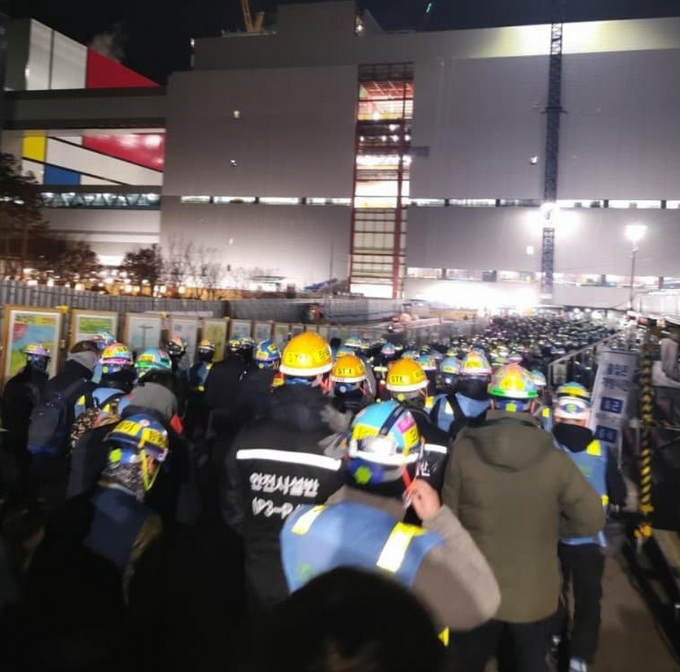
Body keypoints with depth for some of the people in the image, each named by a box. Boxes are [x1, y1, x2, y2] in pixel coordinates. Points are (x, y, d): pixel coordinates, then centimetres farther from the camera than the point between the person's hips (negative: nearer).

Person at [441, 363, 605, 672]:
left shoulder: (464, 450, -15)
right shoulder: (553, 458, -15)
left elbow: (449, 517, -7)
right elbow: (592, 519, -8)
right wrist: (550, 526, 7)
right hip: (535, 596, 1)